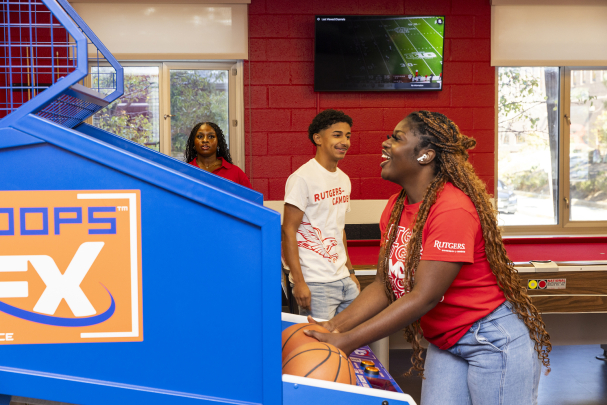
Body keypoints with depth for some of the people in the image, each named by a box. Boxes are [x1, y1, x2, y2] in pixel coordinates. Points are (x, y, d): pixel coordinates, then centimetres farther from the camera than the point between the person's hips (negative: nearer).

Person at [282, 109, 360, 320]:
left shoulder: (344, 179, 13)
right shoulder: (302, 178, -11)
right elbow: (288, 231, -13)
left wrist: (350, 271, 18)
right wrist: (299, 282, -17)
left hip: (343, 280, 8)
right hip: (315, 284, -8)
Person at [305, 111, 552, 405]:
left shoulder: (453, 209, -24)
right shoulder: (395, 208, 2)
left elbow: (424, 297, -27)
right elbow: (384, 285, 1)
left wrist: (347, 341, -28)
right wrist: (336, 326, -14)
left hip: (494, 339, -7)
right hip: (445, 344, 8)